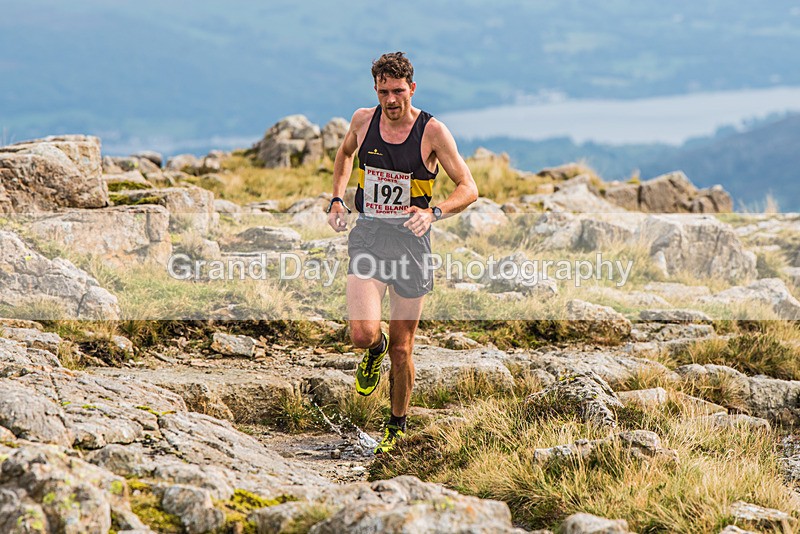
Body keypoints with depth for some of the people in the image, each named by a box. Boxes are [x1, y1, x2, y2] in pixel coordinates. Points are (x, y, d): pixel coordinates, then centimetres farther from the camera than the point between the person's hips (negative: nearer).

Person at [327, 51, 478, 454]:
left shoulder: (432, 131, -9)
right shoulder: (363, 120, 0)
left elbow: (469, 189, -8)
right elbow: (345, 153, 24)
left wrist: (434, 213, -26)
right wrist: (337, 198, 11)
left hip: (410, 239, -1)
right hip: (367, 236, 1)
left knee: (401, 349, 5)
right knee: (362, 334, -19)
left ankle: (397, 425, 28)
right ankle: (373, 352, 19)